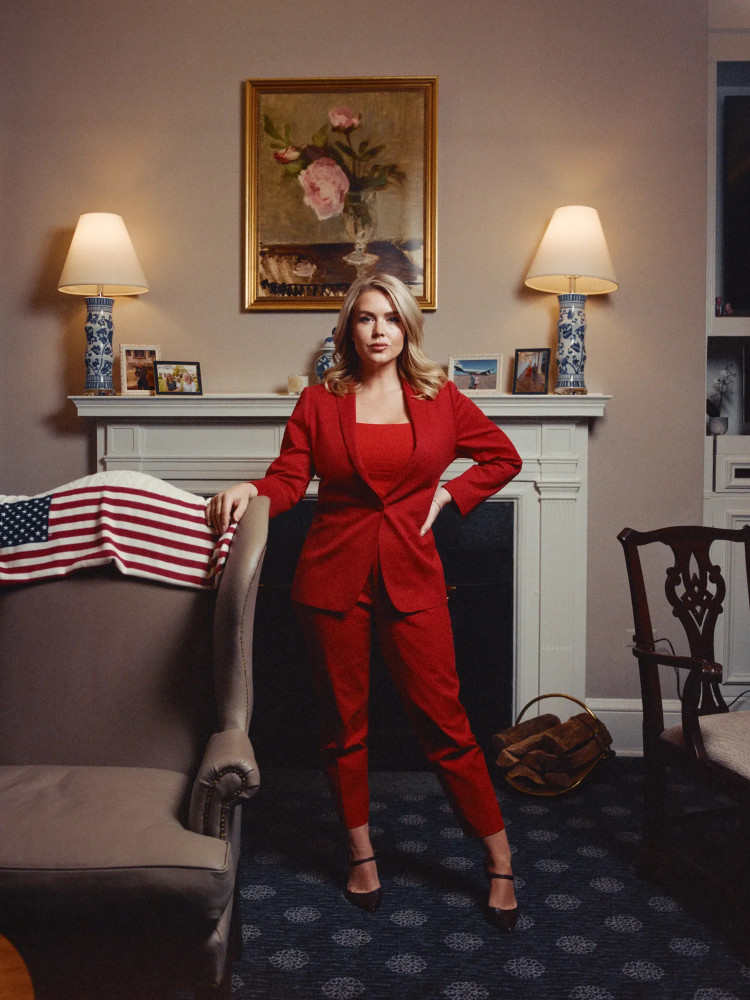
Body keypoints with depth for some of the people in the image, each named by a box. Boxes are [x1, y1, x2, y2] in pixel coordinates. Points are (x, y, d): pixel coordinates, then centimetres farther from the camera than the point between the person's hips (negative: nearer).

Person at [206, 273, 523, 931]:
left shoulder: (440, 399, 5)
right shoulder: (319, 403, 3)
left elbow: (504, 457, 15)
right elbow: (289, 478, -5)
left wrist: (450, 493, 2)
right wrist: (251, 492, -26)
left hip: (411, 576, 0)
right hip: (334, 576, 1)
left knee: (443, 719, 2)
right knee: (344, 722, 11)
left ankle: (500, 859, 17)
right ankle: (361, 853, 30)